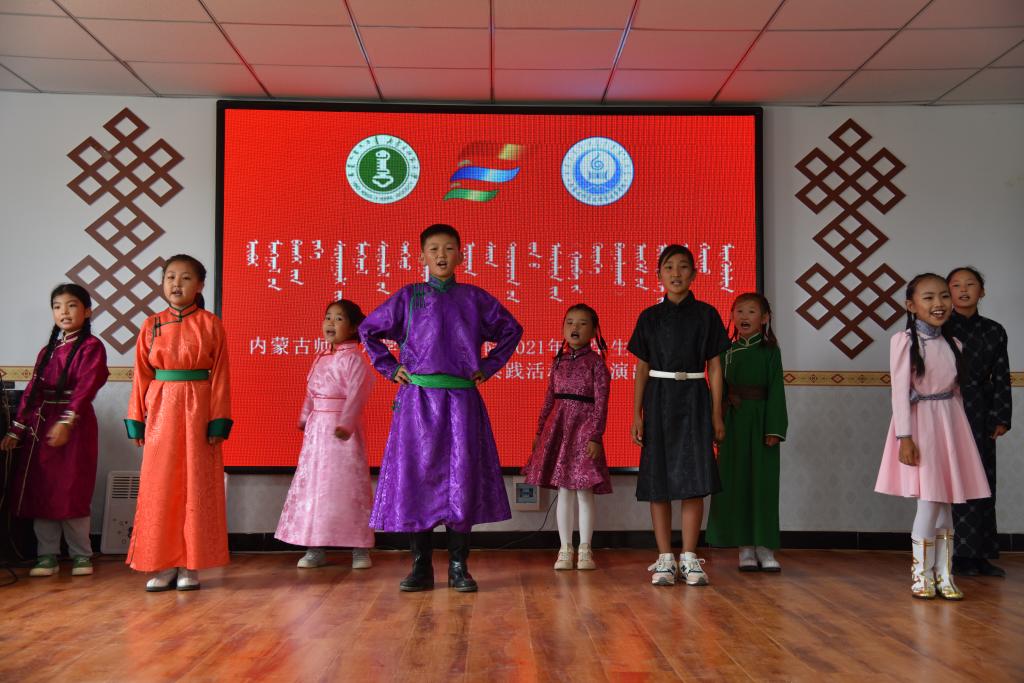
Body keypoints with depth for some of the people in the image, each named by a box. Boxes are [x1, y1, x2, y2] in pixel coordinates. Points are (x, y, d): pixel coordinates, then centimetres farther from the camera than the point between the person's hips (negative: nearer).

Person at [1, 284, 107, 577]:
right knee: (39, 492, 5)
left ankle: (81, 555, 10)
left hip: (74, 426, -6)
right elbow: (32, 391, 14)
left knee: (71, 493, -3)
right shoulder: (48, 350, 17)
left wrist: (66, 422, -27)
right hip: (39, 426, 6)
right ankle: (47, 556, 14)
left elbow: (85, 387, -16)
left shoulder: (91, 347, -4)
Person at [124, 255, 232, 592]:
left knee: (196, 486, 2)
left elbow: (220, 376, -2)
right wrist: (137, 421, 2)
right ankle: (163, 565, 14)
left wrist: (218, 421, -9)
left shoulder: (210, 324, 0)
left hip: (197, 411, -2)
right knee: (159, 487, 4)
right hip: (161, 410, 2)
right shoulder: (151, 325, 7)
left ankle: (190, 566, 11)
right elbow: (141, 375, 7)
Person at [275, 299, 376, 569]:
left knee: (348, 485, -4)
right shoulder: (320, 360, 14)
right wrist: (304, 419, 21)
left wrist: (346, 423, -30)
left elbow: (356, 394, -21)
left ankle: (360, 549, 6)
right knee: (312, 484, 8)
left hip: (342, 430, -8)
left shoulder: (353, 359, -10)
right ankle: (315, 548, 16)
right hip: (317, 428, 8)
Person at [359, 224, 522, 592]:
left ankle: (458, 568, 10)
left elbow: (511, 330, 20)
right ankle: (421, 567, 10)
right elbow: (369, 330, 16)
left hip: (462, 400, 0)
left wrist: (489, 366, 11)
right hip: (418, 399, 0)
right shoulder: (408, 297, 6)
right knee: (416, 477, 0)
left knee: (462, 479, 0)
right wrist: (389, 368, 8)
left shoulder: (474, 298, 8)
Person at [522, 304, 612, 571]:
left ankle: (585, 550, 11)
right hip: (558, 427, 4)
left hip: (584, 429, -4)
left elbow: (601, 403, -8)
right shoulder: (559, 361, 12)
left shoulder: (596, 361, -3)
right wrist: (540, 431, 13)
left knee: (584, 491, 0)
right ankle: (565, 550, 14)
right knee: (564, 491, 7)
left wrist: (595, 436, -14)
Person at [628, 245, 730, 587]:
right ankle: (665, 559, 9)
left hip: (694, 398, -1)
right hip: (659, 399, 1)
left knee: (694, 481, -4)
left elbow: (714, 366, 5)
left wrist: (717, 414, 1)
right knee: (658, 481, 2)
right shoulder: (649, 317, 6)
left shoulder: (706, 315, 4)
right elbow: (642, 369, 7)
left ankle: (689, 558, 7)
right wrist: (637, 414, 2)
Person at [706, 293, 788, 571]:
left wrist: (774, 429, -10)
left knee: (763, 482, 0)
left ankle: (765, 547, 9)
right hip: (733, 423, 2)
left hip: (760, 420, -2)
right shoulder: (727, 352, 8)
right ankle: (745, 548, 10)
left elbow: (776, 391, -3)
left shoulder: (770, 351, 2)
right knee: (736, 482, 3)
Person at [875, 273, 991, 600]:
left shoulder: (952, 343, 9)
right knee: (930, 499, -7)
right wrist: (904, 436, -15)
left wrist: (958, 430, 12)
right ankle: (922, 573, 8)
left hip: (949, 422, 5)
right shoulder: (904, 340, -9)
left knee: (944, 499, 7)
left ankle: (943, 574, 15)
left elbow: (955, 391, 14)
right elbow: (900, 391, -12)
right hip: (920, 421, -5)